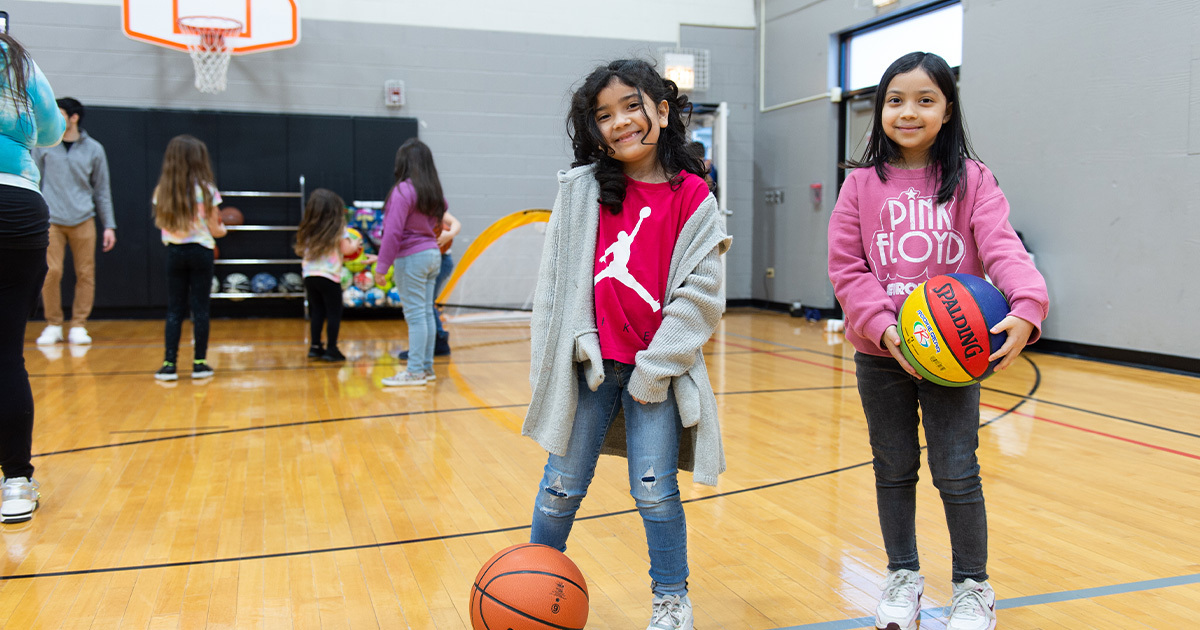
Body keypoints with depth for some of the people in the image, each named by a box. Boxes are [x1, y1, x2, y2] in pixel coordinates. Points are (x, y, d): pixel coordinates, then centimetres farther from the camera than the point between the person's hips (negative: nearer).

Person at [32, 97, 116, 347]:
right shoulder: (43, 146, 6)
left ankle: (78, 326, 10)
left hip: (83, 221, 0)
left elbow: (102, 190, 10)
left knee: (86, 274, -1)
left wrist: (109, 225, 6)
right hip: (51, 221, 0)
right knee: (51, 272, -7)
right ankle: (53, 325, 8)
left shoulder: (94, 149, 7)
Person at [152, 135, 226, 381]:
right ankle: (199, 363, 8)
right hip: (200, 252, -3)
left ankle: (169, 364, 6)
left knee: (174, 310, 8)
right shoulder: (206, 189, -9)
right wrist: (222, 230, 16)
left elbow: (162, 224, 3)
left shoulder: (162, 190, 1)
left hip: (174, 252, 3)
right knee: (200, 309, 4)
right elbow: (214, 228, -5)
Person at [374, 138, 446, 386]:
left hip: (412, 257, -7)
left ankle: (415, 371, -2)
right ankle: (427, 368, 17)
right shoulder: (434, 191, 10)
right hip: (433, 254, 8)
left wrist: (382, 267, -12)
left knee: (416, 315, -5)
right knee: (427, 313, 11)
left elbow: (393, 232, -15)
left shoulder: (404, 190, -14)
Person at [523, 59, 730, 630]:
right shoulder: (581, 189, 2)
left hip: (656, 369, -2)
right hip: (589, 364, 2)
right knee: (562, 487, 11)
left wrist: (655, 367, -10)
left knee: (655, 492, 4)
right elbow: (556, 276, 4)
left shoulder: (692, 197, -4)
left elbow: (700, 292, -7)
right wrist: (579, 342, -5)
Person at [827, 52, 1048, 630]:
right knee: (894, 469, 14)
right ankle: (903, 576, 33)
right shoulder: (863, 184, 1)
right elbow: (847, 268, -3)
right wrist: (884, 327, -17)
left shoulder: (972, 179, -1)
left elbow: (1002, 247, -13)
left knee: (956, 471, 3)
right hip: (880, 353, 1)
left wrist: (1026, 307, -33)